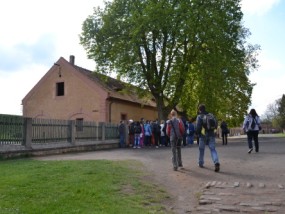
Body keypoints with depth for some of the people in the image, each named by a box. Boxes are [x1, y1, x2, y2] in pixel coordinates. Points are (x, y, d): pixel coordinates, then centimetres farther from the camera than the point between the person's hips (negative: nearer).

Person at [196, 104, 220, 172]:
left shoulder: (200, 116, -7)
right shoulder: (211, 115, 8)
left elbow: (198, 127, -14)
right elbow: (216, 125, 11)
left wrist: (198, 133, 3)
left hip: (203, 135, -3)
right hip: (211, 135, 3)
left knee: (201, 149, 14)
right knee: (213, 149, -1)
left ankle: (200, 163, 26)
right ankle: (216, 163, -22)